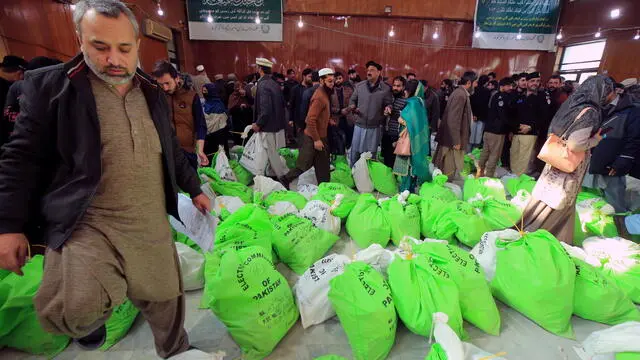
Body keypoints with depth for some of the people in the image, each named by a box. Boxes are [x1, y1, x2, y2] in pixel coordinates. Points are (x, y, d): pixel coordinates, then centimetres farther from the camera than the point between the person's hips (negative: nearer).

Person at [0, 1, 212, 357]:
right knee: (76, 310, -23)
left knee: (166, 300, 12)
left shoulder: (153, 93, 10)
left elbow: (173, 150, 17)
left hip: (153, 225, 4)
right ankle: (92, 319, 16)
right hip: (87, 224, -3)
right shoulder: (49, 85, -1)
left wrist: (195, 189, 18)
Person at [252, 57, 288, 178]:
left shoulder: (262, 85, -18)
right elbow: (282, 104, 13)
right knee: (272, 153, 19)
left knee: (272, 155, 0)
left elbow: (266, 109, -24)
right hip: (277, 124, 9)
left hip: (268, 126, -9)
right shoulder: (275, 84, 8)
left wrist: (258, 124, -15)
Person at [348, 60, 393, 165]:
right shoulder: (359, 85, 3)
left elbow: (389, 104, 2)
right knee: (355, 151, 9)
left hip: (375, 127, -2)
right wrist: (352, 107, -9)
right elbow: (352, 100, 12)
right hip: (359, 125, 2)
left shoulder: (386, 89, -4)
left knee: (371, 154, 11)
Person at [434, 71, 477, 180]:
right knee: (451, 171, 0)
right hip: (452, 139, -10)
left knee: (445, 168, 16)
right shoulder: (460, 95, -18)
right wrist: (456, 141, -21)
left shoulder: (461, 93, 13)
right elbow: (453, 120, -23)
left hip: (452, 137, 10)